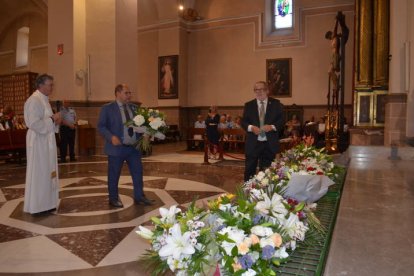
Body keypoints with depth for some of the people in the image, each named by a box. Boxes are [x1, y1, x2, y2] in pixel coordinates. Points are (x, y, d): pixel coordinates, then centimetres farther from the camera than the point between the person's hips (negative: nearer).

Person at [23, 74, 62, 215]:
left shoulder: (44, 99, 14)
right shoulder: (34, 100, -16)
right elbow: (34, 123, -24)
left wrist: (55, 120, 3)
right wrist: (52, 119, -18)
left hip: (47, 141, 9)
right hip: (38, 142, -9)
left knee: (47, 172, 13)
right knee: (39, 173, -1)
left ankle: (45, 203, 23)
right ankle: (37, 205, 10)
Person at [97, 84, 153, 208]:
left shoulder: (134, 107, 10)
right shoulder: (107, 108, -3)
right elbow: (101, 126, -6)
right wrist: (111, 137, -21)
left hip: (134, 147, 4)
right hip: (117, 148, -4)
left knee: (138, 172, 7)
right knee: (114, 175, 6)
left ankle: (139, 197, 20)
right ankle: (114, 199, 22)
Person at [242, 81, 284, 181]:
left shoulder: (276, 104, 4)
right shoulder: (248, 105, 7)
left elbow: (281, 121, 1)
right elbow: (243, 122, 4)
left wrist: (272, 127, -18)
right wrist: (251, 127, -16)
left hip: (270, 144, 0)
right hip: (252, 144, 0)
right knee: (249, 170, 4)